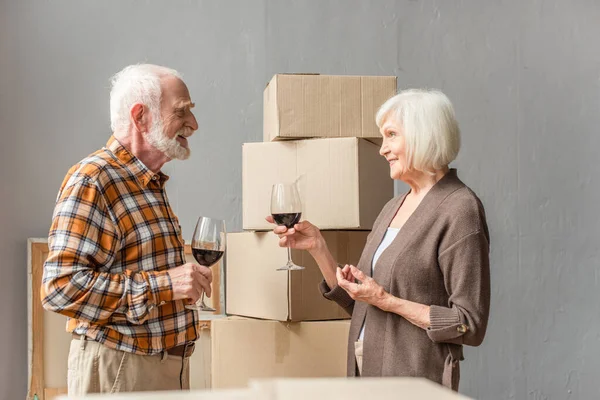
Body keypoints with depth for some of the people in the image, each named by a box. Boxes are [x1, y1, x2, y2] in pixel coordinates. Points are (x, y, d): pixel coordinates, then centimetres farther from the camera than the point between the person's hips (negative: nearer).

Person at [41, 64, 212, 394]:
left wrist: (187, 278, 10)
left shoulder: (150, 184, 13)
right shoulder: (92, 180, -16)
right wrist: (163, 283, -26)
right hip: (118, 369, -9)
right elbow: (60, 287, -24)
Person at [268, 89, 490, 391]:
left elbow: (470, 326, -16)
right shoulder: (393, 208, 10)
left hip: (415, 380, -7)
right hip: (368, 371, 7)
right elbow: (359, 305, 11)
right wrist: (317, 247, 3)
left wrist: (387, 301, -17)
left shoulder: (459, 210, -13)